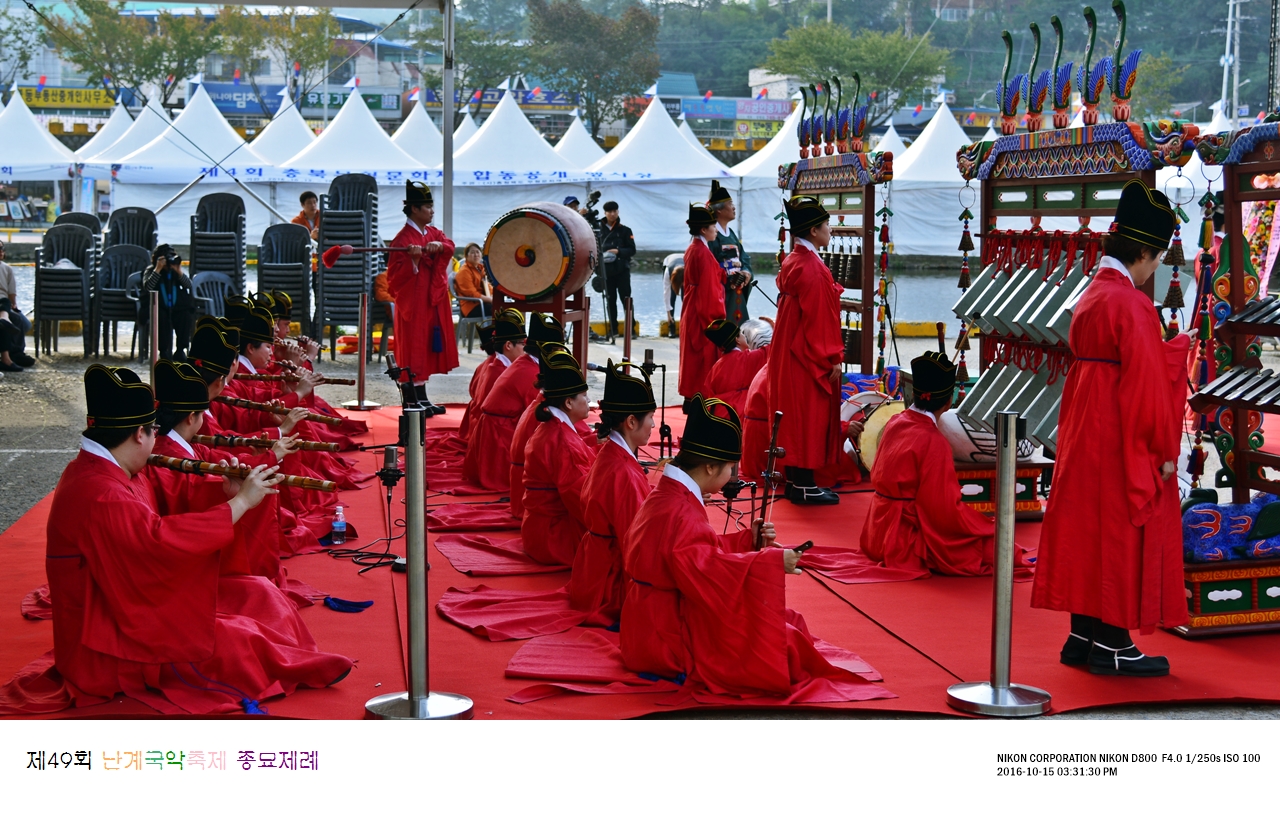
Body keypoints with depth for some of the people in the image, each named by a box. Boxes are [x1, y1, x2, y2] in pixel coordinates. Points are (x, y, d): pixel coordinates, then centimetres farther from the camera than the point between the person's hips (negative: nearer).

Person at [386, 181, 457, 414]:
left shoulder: (433, 233, 13)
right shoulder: (403, 239, -12)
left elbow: (450, 247, -5)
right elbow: (396, 275, -17)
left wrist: (439, 245, -25)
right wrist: (414, 260, -32)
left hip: (434, 302, 8)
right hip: (414, 303, -8)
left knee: (428, 350, 11)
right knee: (415, 349, -5)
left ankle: (423, 399, 18)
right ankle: (416, 401, -1)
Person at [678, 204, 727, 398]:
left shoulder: (691, 250, 10)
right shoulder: (703, 253, -18)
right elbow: (710, 288, -19)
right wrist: (718, 316, -15)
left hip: (691, 311, 9)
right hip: (705, 314, -9)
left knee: (692, 358, 13)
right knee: (705, 358, -4)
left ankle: (691, 394, 17)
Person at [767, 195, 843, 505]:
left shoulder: (792, 262, 8)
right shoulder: (812, 268, -20)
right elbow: (819, 317, -20)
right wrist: (832, 359, -13)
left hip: (789, 351, 10)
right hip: (810, 354, -10)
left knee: (795, 416, 13)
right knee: (809, 417, -3)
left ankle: (795, 480, 20)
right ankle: (805, 487, 1)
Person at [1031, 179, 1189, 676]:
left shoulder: (1091, 295, 9)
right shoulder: (1131, 304, -18)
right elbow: (1146, 380, -18)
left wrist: (1170, 348, 20)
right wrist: (1164, 448, -12)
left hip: (1086, 433, 9)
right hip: (1125, 443, -9)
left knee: (1088, 530, 12)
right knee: (1123, 536, -1)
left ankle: (1083, 637, 18)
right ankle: (1112, 645, 5)